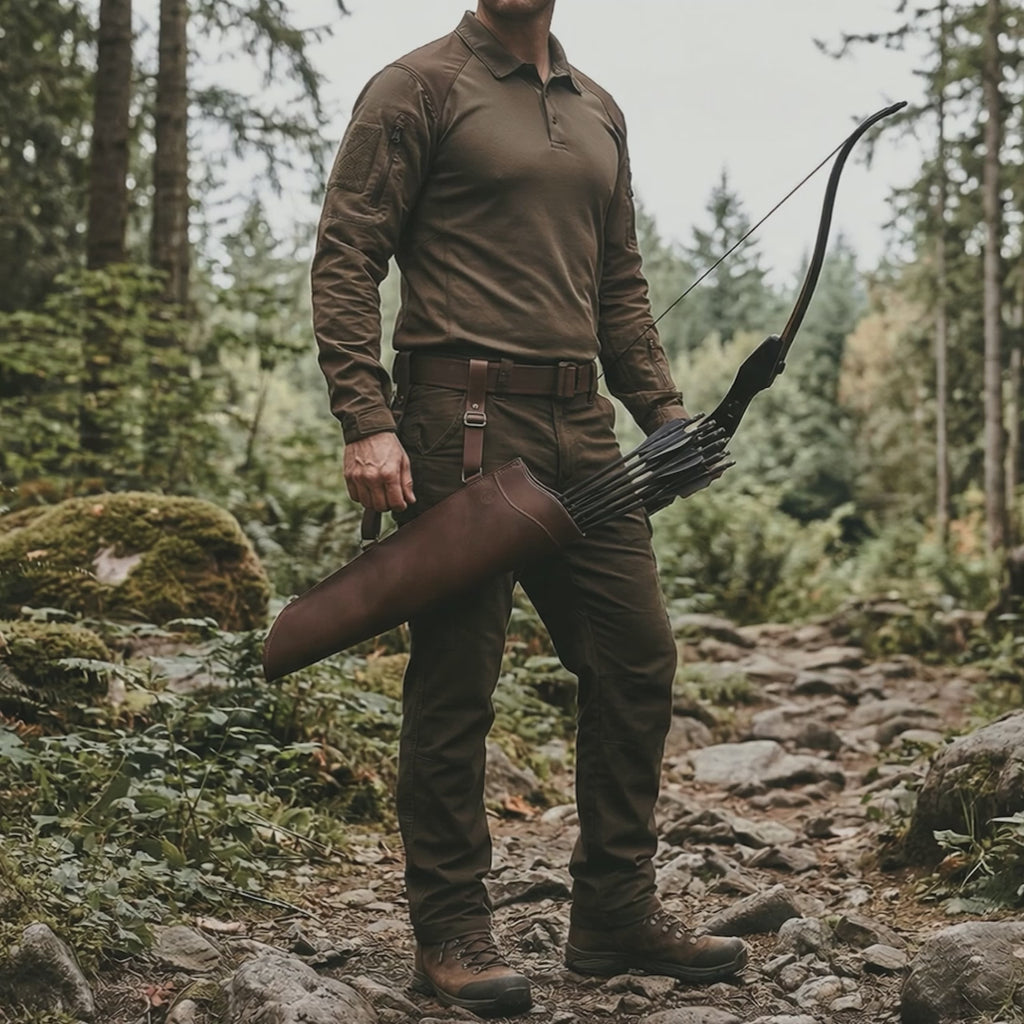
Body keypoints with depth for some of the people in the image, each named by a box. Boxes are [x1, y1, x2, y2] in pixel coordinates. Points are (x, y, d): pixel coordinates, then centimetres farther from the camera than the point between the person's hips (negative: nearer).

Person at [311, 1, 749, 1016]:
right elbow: (345, 261, -7)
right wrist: (364, 423, -17)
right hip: (462, 425, -7)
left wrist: (663, 412, 12)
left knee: (638, 657, 7)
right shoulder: (419, 87, 0)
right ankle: (449, 932, 13)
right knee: (454, 684, -1)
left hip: (580, 431, 7)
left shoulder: (600, 112, 20)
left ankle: (615, 913, 20)